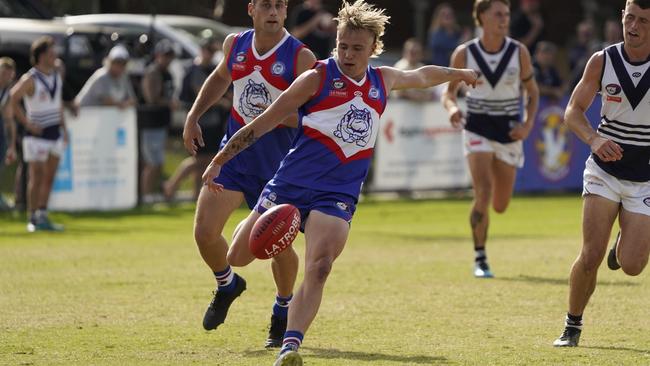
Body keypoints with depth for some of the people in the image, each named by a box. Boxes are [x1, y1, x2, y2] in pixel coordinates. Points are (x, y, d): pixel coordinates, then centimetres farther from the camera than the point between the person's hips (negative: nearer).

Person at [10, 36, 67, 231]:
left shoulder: (57, 76, 8)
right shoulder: (30, 79, -13)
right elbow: (13, 100, -13)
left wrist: (64, 127, 16)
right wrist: (27, 124, -14)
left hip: (55, 133, 7)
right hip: (37, 134, -7)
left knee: (49, 177, 9)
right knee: (36, 177, -4)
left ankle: (43, 215, 17)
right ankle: (33, 219, 3)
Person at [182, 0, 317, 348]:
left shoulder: (301, 57, -12)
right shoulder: (235, 44, 3)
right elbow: (219, 78, 25)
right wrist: (193, 116, 17)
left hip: (279, 163, -3)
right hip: (235, 153, 3)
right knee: (205, 232, -7)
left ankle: (284, 308, 29)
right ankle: (226, 286, 25)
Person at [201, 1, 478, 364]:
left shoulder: (383, 81, 12)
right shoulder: (317, 78, -2)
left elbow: (421, 76, 35)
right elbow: (264, 122, -2)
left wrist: (460, 74, 49)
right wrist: (219, 161, -4)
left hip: (338, 195, 2)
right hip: (291, 184, -2)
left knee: (318, 270, -21)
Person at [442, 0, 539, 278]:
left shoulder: (519, 52, -5)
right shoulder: (464, 54, -7)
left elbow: (532, 92, 5)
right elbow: (449, 91, 3)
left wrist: (528, 124, -11)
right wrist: (452, 108, -20)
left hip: (509, 131, 2)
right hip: (477, 128, -2)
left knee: (500, 206, 8)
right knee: (483, 193, -20)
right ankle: (480, 259, -8)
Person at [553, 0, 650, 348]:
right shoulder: (602, 61, -6)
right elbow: (573, 110, 1)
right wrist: (594, 138, -19)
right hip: (604, 171, 0)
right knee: (591, 255, -11)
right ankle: (572, 326, 10)